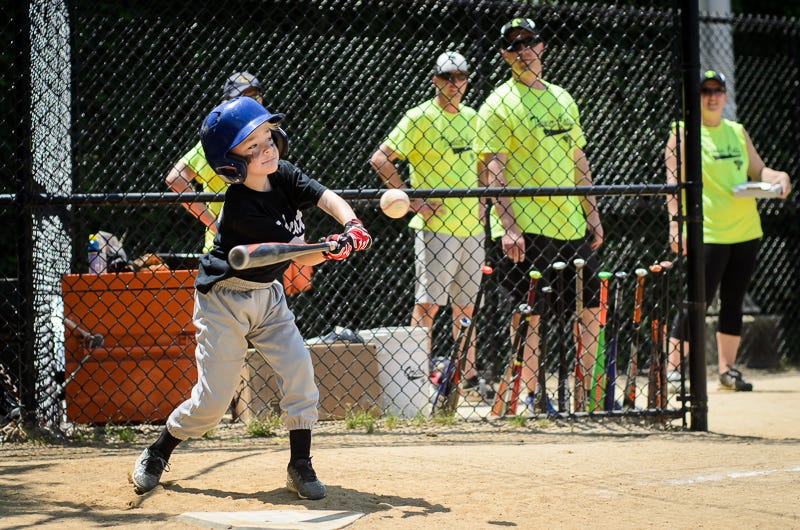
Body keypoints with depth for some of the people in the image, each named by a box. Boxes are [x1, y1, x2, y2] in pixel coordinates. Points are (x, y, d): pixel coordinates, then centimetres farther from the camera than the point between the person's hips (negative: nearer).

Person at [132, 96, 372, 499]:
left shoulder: (285, 176, -7)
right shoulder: (241, 209, -27)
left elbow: (329, 200, -18)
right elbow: (301, 255, -28)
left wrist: (352, 226, -38)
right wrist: (337, 247, -46)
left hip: (267, 296, 6)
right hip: (224, 301, -6)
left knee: (298, 369, -12)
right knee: (213, 399, -3)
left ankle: (300, 467, -2)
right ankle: (156, 454, 21)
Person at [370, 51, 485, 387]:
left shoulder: (471, 117, 14)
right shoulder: (420, 117, -6)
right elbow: (380, 160, -10)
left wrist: (480, 204, 16)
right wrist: (413, 202, -13)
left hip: (472, 228, 6)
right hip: (435, 227, -6)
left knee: (465, 305, 11)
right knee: (428, 303, -7)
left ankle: (469, 373, 17)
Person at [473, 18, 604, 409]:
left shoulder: (562, 99, 16)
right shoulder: (499, 105, -5)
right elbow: (493, 169, -12)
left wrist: (592, 214, 14)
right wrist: (508, 226, -21)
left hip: (572, 225, 7)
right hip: (526, 227, -7)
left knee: (590, 304, 9)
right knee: (528, 311, -4)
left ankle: (590, 390, 20)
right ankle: (531, 395, 3)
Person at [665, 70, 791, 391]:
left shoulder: (737, 132, 14)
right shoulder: (683, 134, -2)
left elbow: (757, 170, 19)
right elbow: (674, 182, -8)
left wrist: (778, 177, -3)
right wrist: (675, 223, -19)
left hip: (746, 231, 6)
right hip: (707, 234, -6)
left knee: (733, 301, 8)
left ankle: (727, 368, 15)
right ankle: (672, 368, 0)